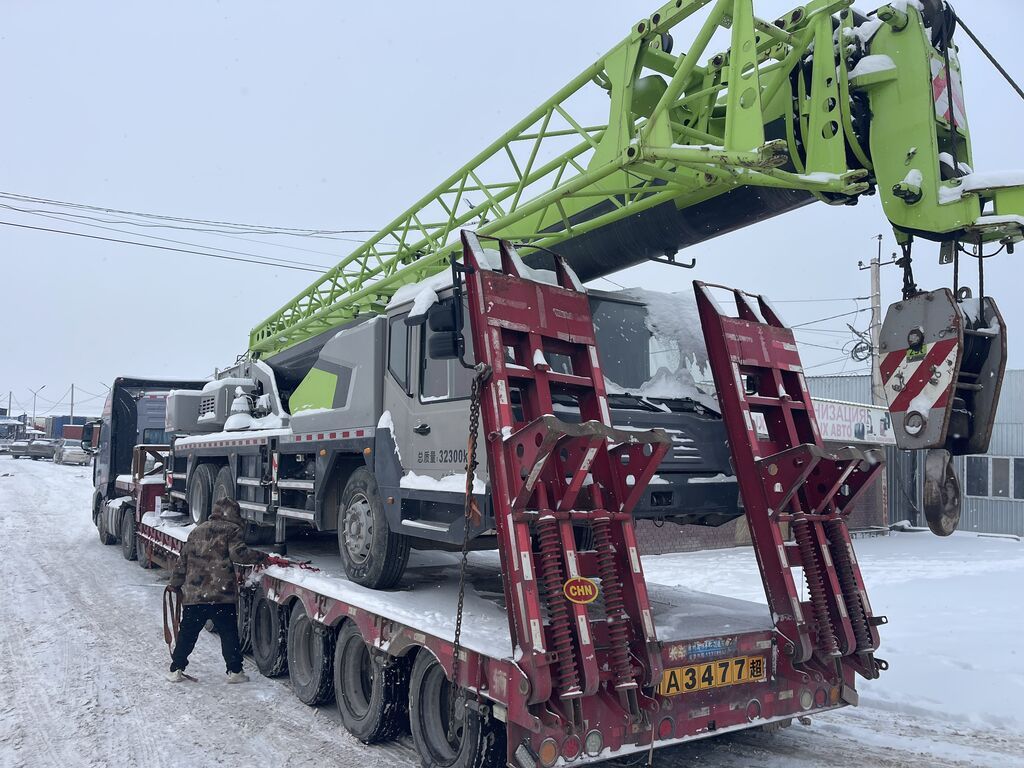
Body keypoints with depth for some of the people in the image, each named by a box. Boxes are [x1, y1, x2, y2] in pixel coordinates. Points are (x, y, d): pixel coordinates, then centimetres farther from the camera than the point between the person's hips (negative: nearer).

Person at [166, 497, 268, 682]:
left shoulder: (196, 531, 17)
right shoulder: (231, 530, -1)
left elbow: (183, 560, 20)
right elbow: (239, 554, -16)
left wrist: (175, 584, 27)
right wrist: (263, 557, -6)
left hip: (193, 593, 5)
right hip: (222, 593, -5)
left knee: (187, 633, 16)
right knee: (229, 633, 5)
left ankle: (176, 670, 20)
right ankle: (234, 671, 8)